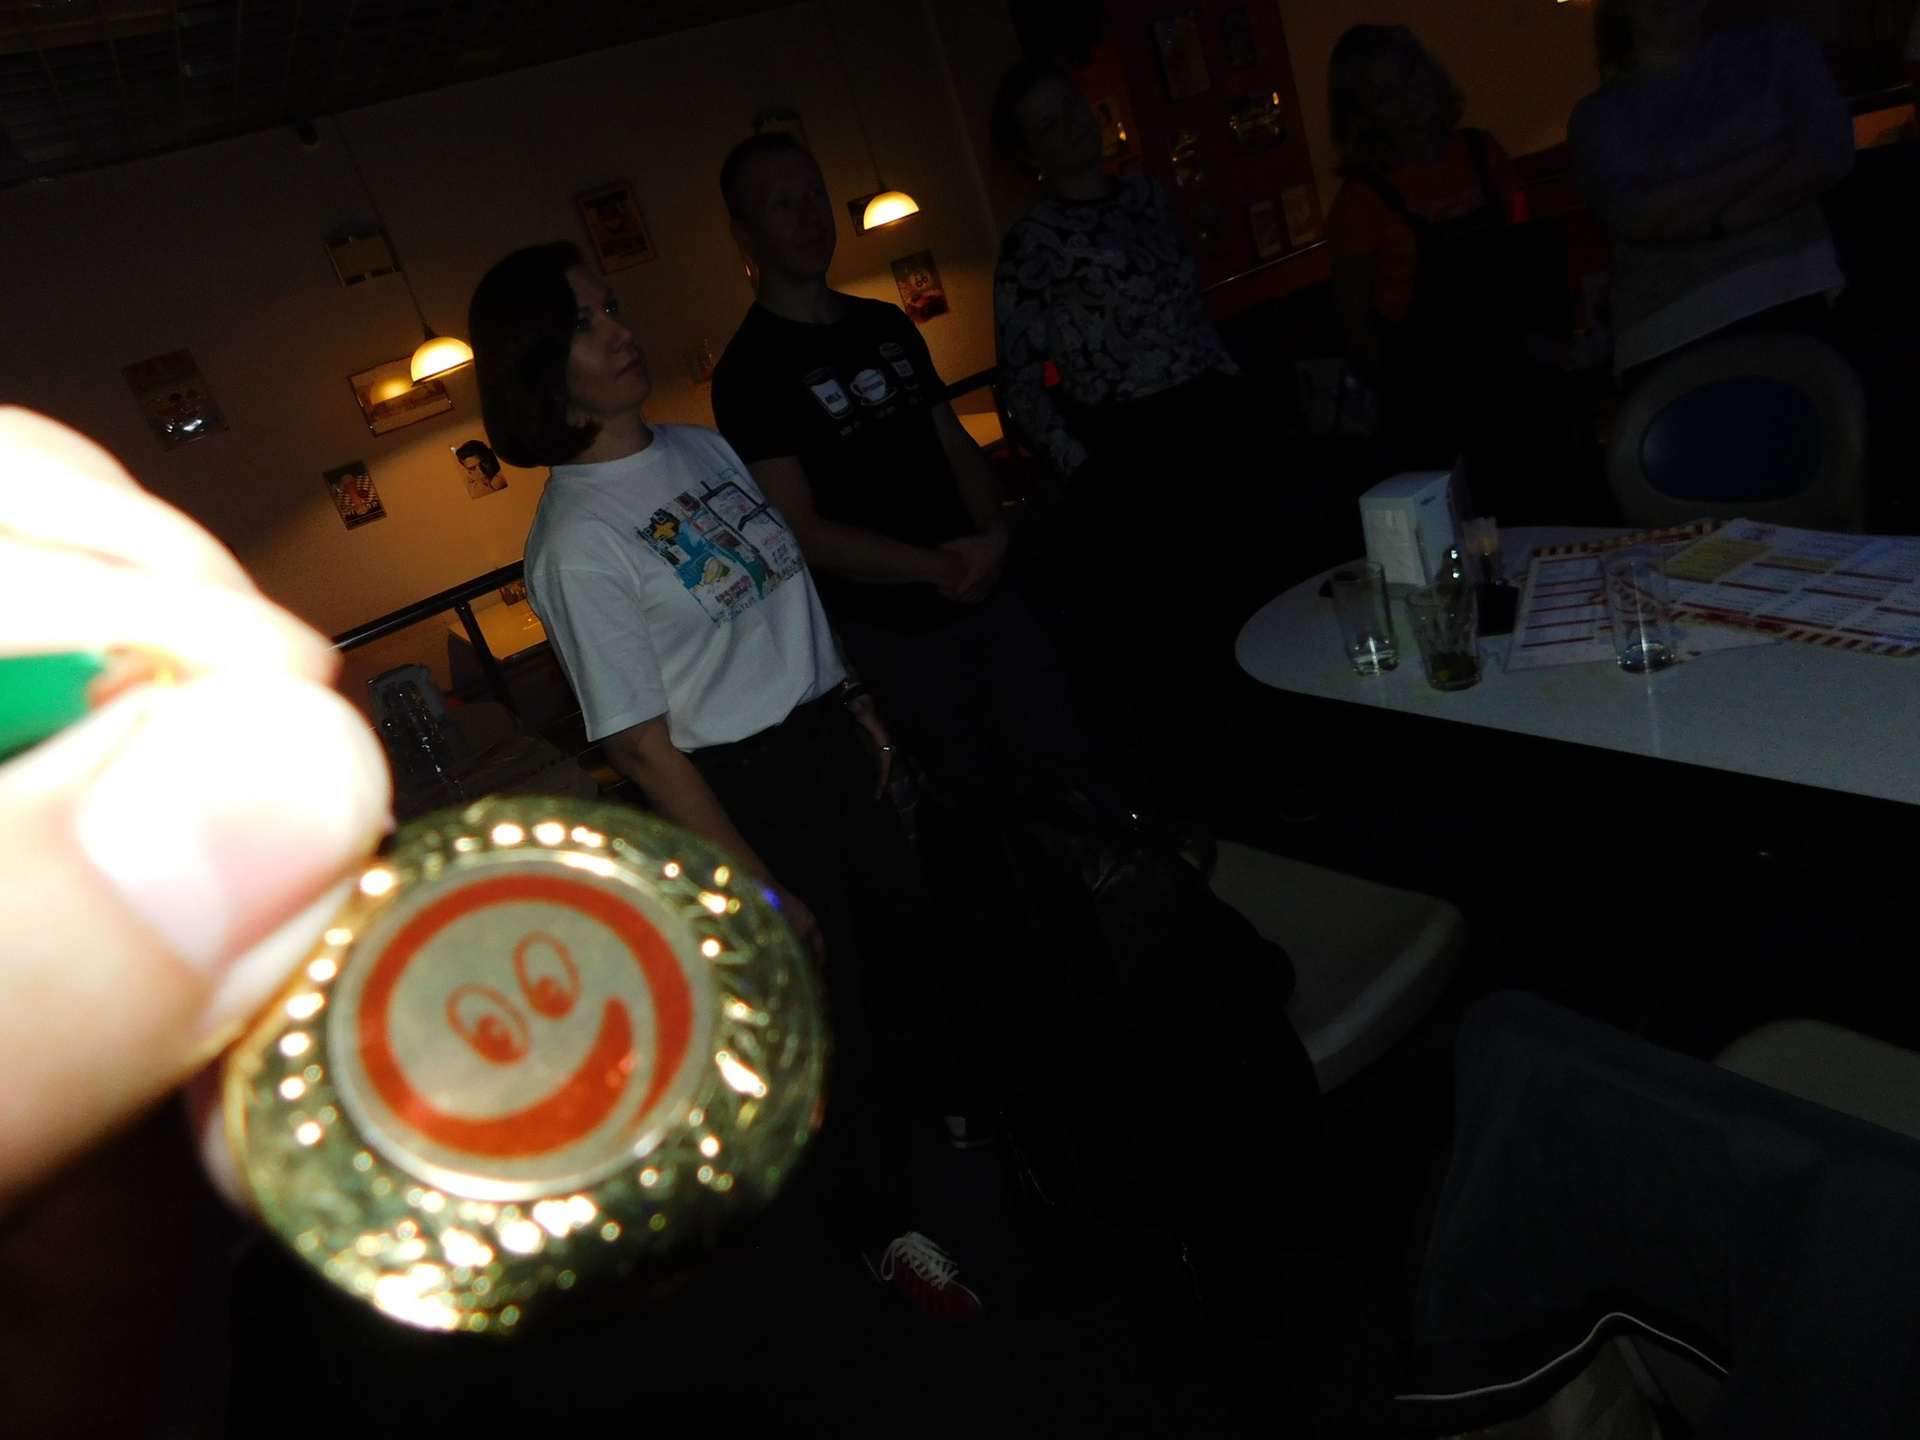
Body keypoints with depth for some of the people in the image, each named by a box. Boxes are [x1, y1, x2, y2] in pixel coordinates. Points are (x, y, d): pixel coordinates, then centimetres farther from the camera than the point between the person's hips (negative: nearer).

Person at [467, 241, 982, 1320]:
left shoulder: (704, 447, 4)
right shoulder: (576, 543, -19)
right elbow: (641, 746, -18)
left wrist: (852, 700, 10)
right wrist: (759, 888, -16)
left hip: (834, 742, 7)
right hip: (745, 791, -6)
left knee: (903, 938, 22)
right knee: (835, 1010, 10)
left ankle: (960, 1107, 52)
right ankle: (887, 1228, 37)